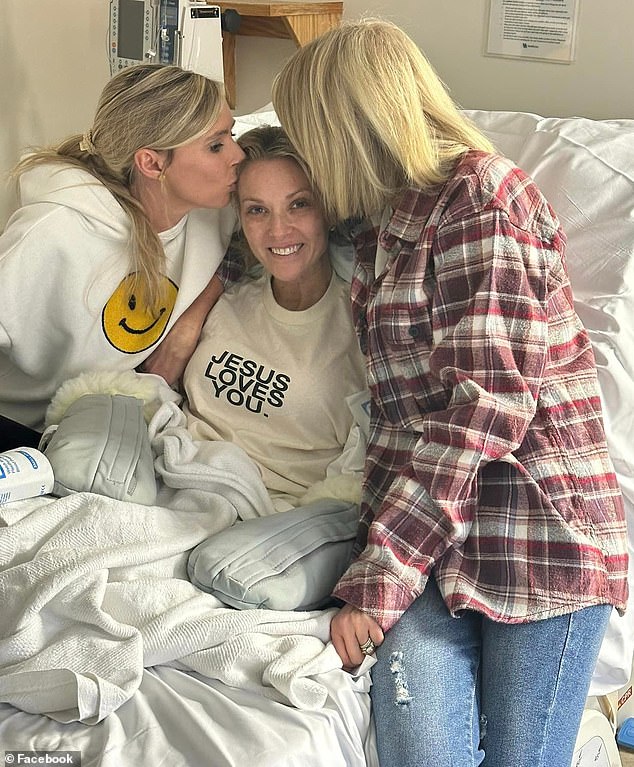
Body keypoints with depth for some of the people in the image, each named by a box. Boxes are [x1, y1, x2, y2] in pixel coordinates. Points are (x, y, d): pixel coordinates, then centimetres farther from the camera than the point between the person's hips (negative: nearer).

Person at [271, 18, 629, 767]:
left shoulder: (481, 195, -7)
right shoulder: (382, 221, 17)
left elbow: (483, 404, -16)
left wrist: (378, 575, -17)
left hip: (536, 533, -5)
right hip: (423, 528, 6)